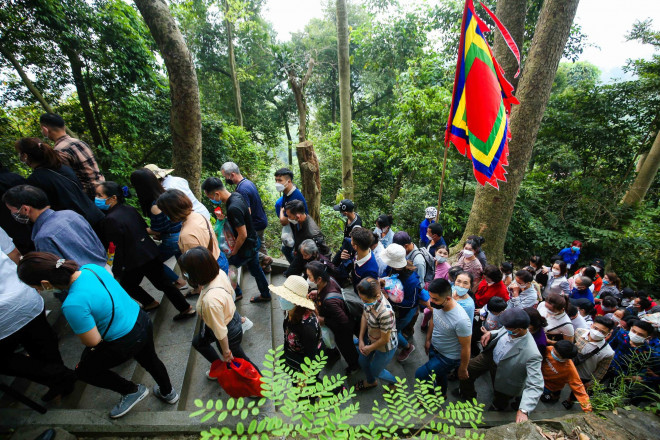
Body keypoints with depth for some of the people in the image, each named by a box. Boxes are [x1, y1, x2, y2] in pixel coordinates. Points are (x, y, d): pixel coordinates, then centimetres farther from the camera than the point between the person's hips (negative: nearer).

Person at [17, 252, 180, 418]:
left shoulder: (73, 305, -31)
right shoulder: (91, 267, -10)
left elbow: (93, 342, -19)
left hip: (126, 343, -7)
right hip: (143, 321, 7)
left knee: (84, 371, 22)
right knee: (149, 359, 32)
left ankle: (132, 391, 34)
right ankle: (168, 393, 55)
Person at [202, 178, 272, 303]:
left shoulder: (233, 209, -33)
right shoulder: (236, 195, -5)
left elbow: (243, 235, -27)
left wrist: (234, 252, -11)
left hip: (247, 247, -9)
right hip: (254, 241, 9)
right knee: (255, 269, 24)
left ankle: (236, 293, 34)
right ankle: (265, 294, 42)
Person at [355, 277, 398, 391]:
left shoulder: (385, 313, -43)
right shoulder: (372, 297, -22)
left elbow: (385, 339, -27)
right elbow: (364, 316, -4)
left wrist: (369, 348, -10)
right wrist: (361, 339, -3)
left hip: (385, 347, -6)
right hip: (370, 337, 7)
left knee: (375, 371, 20)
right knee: (363, 362, 27)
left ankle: (395, 383, 52)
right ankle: (371, 382, 60)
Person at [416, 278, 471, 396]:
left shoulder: (461, 320, -39)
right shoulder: (438, 304, -20)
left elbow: (466, 348, -24)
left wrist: (463, 369, -10)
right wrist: (428, 340, 11)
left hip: (448, 357, -6)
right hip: (434, 349, 6)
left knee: (420, 375, -1)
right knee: (439, 375, 29)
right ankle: (442, 394, 59)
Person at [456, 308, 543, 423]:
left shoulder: (532, 354, -41)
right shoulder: (511, 329, -24)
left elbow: (535, 386, -38)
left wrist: (524, 411, -43)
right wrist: (491, 333, -16)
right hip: (491, 355, 5)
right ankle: (467, 394, 45)